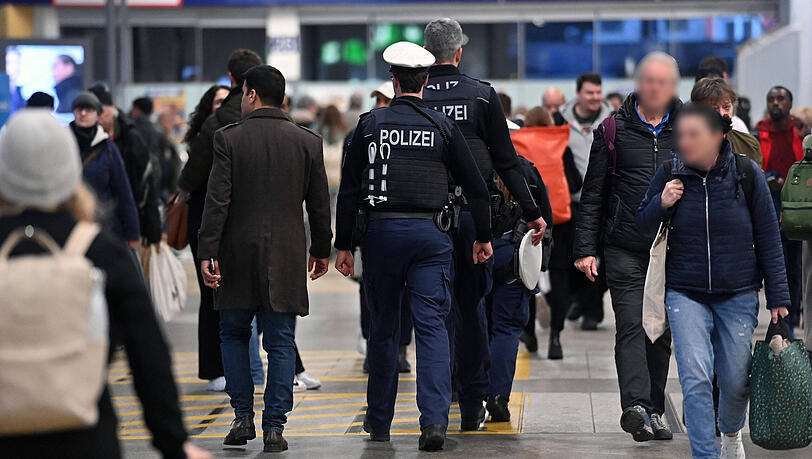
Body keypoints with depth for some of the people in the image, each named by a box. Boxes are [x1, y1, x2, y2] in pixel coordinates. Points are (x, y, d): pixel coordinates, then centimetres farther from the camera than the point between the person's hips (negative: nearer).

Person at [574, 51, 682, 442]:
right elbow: (592, 194, 4)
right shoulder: (613, 130, 3)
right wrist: (585, 248, -2)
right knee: (631, 326, -14)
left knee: (661, 330, 8)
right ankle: (635, 406, -24)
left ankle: (653, 412, 16)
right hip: (625, 247, -2)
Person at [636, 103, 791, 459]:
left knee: (735, 381, 7)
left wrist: (778, 296, -1)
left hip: (738, 296, 0)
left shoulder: (746, 173, -7)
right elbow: (643, 225, 9)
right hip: (685, 294, 0)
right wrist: (661, 204, -14)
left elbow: (768, 239, -1)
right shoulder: (669, 174, -4)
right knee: (695, 379, -14)